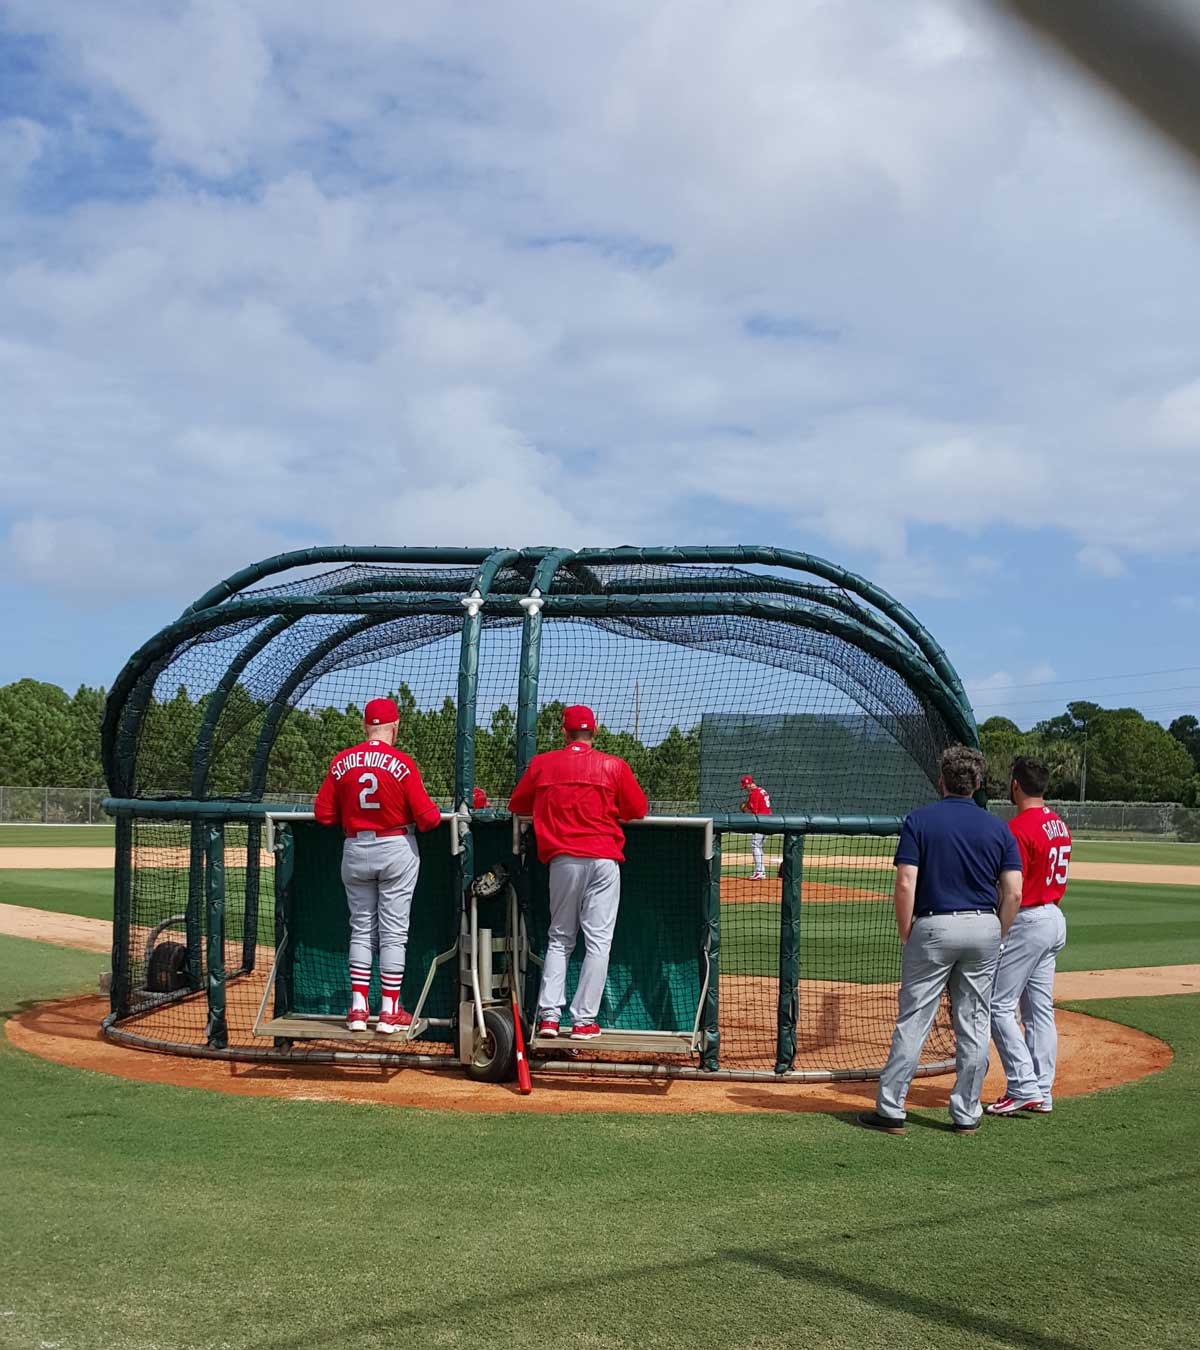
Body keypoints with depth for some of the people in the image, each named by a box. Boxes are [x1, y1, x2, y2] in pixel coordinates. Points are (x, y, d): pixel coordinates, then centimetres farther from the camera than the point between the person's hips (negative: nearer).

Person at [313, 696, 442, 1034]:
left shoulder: (342, 761, -3)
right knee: (393, 932, 4)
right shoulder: (402, 763, -12)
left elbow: (324, 813, -1)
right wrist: (435, 812, 8)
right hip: (397, 850, -3)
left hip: (355, 851, 3)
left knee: (361, 929, 13)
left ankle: (358, 1009, 12)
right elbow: (427, 817, -14)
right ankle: (390, 1012, 8)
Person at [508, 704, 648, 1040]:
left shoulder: (542, 763, 4)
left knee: (559, 939, 14)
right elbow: (638, 810, 6)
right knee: (598, 941, 3)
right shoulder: (614, 766, -1)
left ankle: (548, 1015, 7)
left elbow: (517, 805, 15)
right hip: (603, 859, -2)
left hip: (562, 859, 2)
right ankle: (583, 1021, 0)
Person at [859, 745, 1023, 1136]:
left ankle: (890, 1110, 5)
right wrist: (997, 938, 9)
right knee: (974, 1025, 10)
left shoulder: (919, 821, -4)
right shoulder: (998, 828, 4)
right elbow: (1013, 893, -1)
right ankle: (966, 1114, 16)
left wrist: (906, 937, -1)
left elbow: (905, 885, -11)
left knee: (912, 1022, 2)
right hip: (983, 928, 3)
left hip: (933, 927, -3)